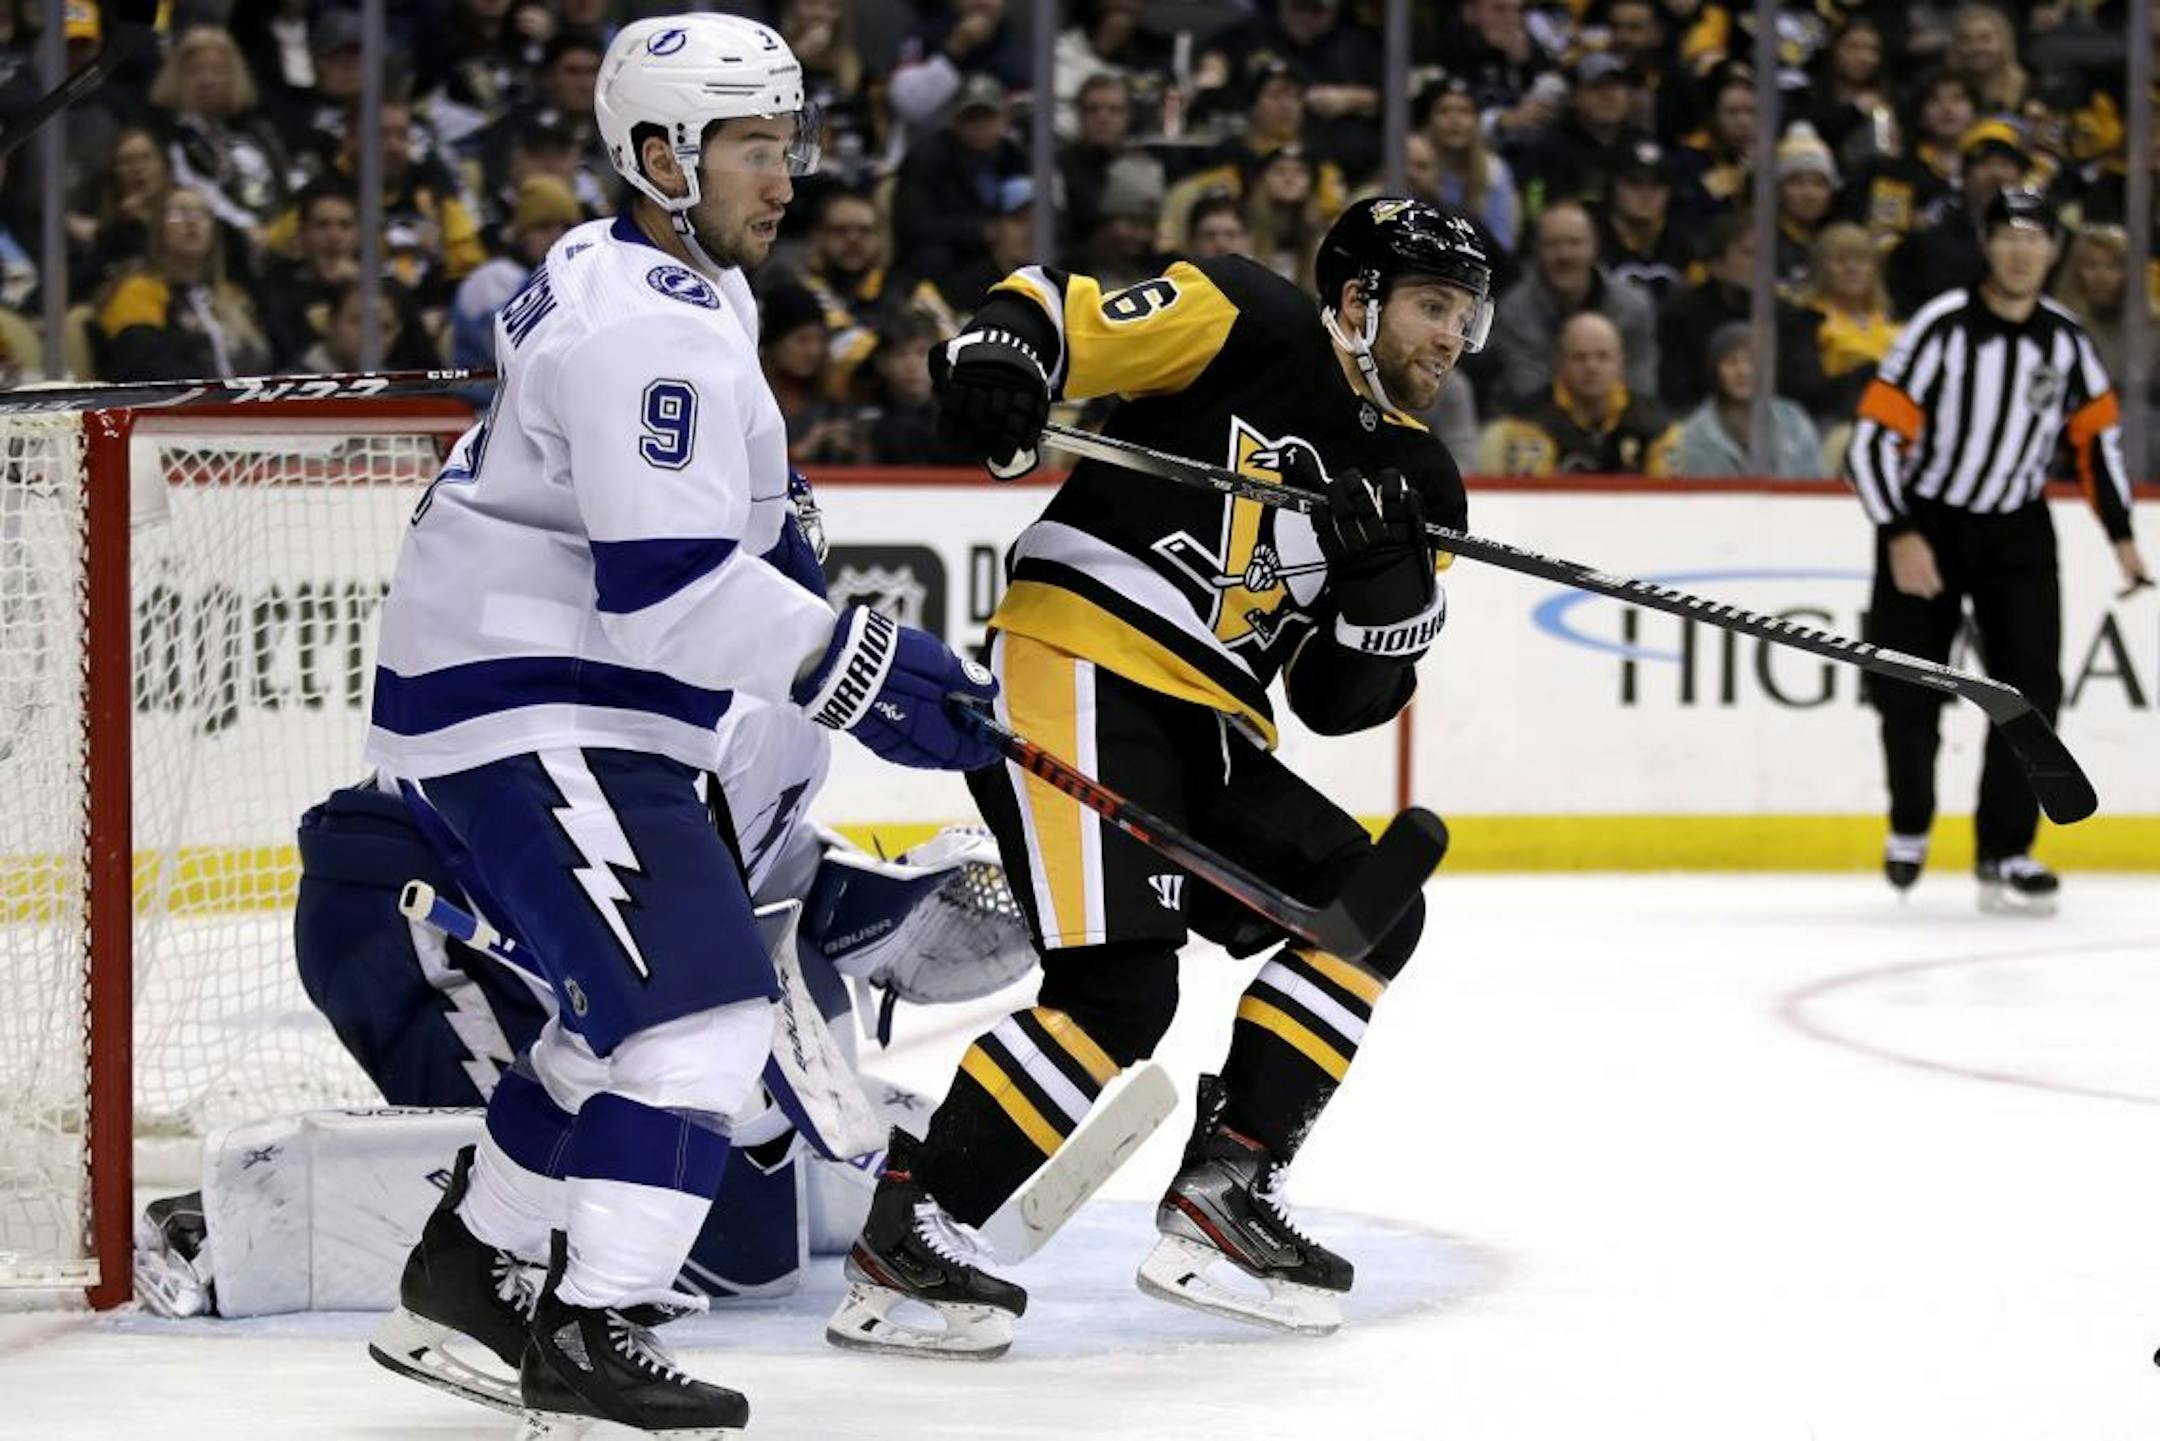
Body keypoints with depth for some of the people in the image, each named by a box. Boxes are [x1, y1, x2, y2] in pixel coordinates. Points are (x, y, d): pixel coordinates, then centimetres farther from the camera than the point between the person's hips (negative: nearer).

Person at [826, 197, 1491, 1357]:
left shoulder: (1417, 484, 17)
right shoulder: (1249, 324, -1)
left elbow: (1347, 697, 12)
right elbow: (1055, 315, -6)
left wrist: (1387, 572, -6)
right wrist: (996, 355, -29)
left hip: (1205, 735, 9)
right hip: (1076, 674, -9)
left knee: (1369, 911, 1)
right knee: (1117, 987, -20)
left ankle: (1221, 1195, 3)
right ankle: (903, 1238, -16)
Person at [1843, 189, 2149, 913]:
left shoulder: (2065, 338, -4)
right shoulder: (1941, 328, -19)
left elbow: (2099, 431, 11)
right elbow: (1874, 437, -20)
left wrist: (2120, 534, 7)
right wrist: (1900, 538, -26)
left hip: (2017, 527, 3)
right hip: (1925, 522, -3)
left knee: (2031, 686, -9)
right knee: (1907, 691, -3)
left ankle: (2005, 854, -3)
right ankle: (1910, 823, 25)